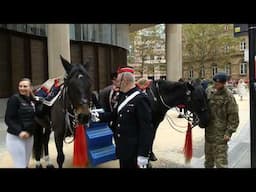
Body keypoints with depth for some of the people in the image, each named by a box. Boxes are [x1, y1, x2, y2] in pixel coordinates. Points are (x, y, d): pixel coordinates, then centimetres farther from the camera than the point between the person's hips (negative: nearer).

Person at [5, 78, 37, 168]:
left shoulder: (32, 100, 6)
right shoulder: (14, 99, -12)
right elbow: (8, 119, -16)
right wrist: (19, 131, -26)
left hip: (29, 136, 6)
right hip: (15, 137, -6)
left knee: (26, 164, 17)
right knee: (20, 165, 2)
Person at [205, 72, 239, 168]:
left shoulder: (228, 97, -15)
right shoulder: (210, 91, 2)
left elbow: (233, 117, -13)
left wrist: (229, 132, -16)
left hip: (220, 133, -6)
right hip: (209, 130, 6)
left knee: (220, 159, -1)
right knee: (208, 155, 22)